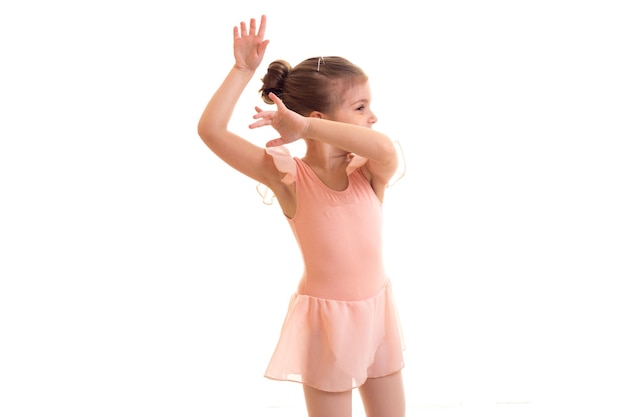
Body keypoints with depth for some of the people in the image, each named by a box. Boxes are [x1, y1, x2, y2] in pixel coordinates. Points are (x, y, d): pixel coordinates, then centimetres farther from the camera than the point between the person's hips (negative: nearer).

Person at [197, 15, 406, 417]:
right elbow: (211, 130, -25)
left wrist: (305, 125, -37)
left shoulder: (369, 174, -10)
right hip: (326, 320, -4)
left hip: (377, 311, 4)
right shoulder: (291, 178, -17)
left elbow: (387, 149, -36)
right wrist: (243, 69, -23)